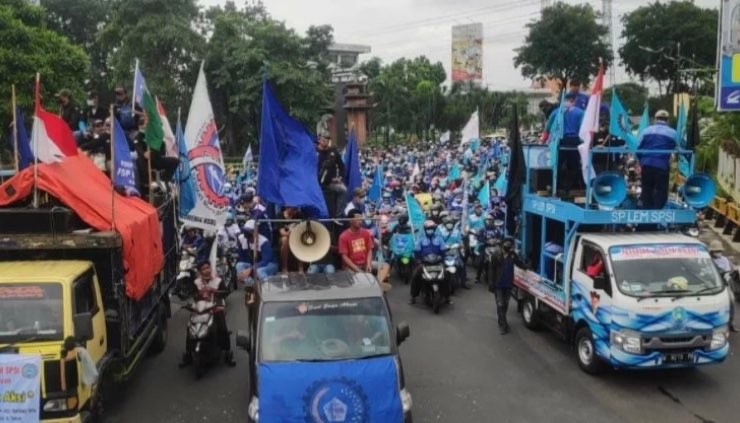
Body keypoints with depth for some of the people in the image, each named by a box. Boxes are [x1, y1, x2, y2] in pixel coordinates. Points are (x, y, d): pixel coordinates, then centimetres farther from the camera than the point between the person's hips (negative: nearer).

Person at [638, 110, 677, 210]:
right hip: (662, 166, -2)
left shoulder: (646, 130, 9)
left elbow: (638, 148, 8)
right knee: (661, 192, 4)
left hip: (647, 165, 2)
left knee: (646, 190, 11)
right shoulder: (673, 133, 5)